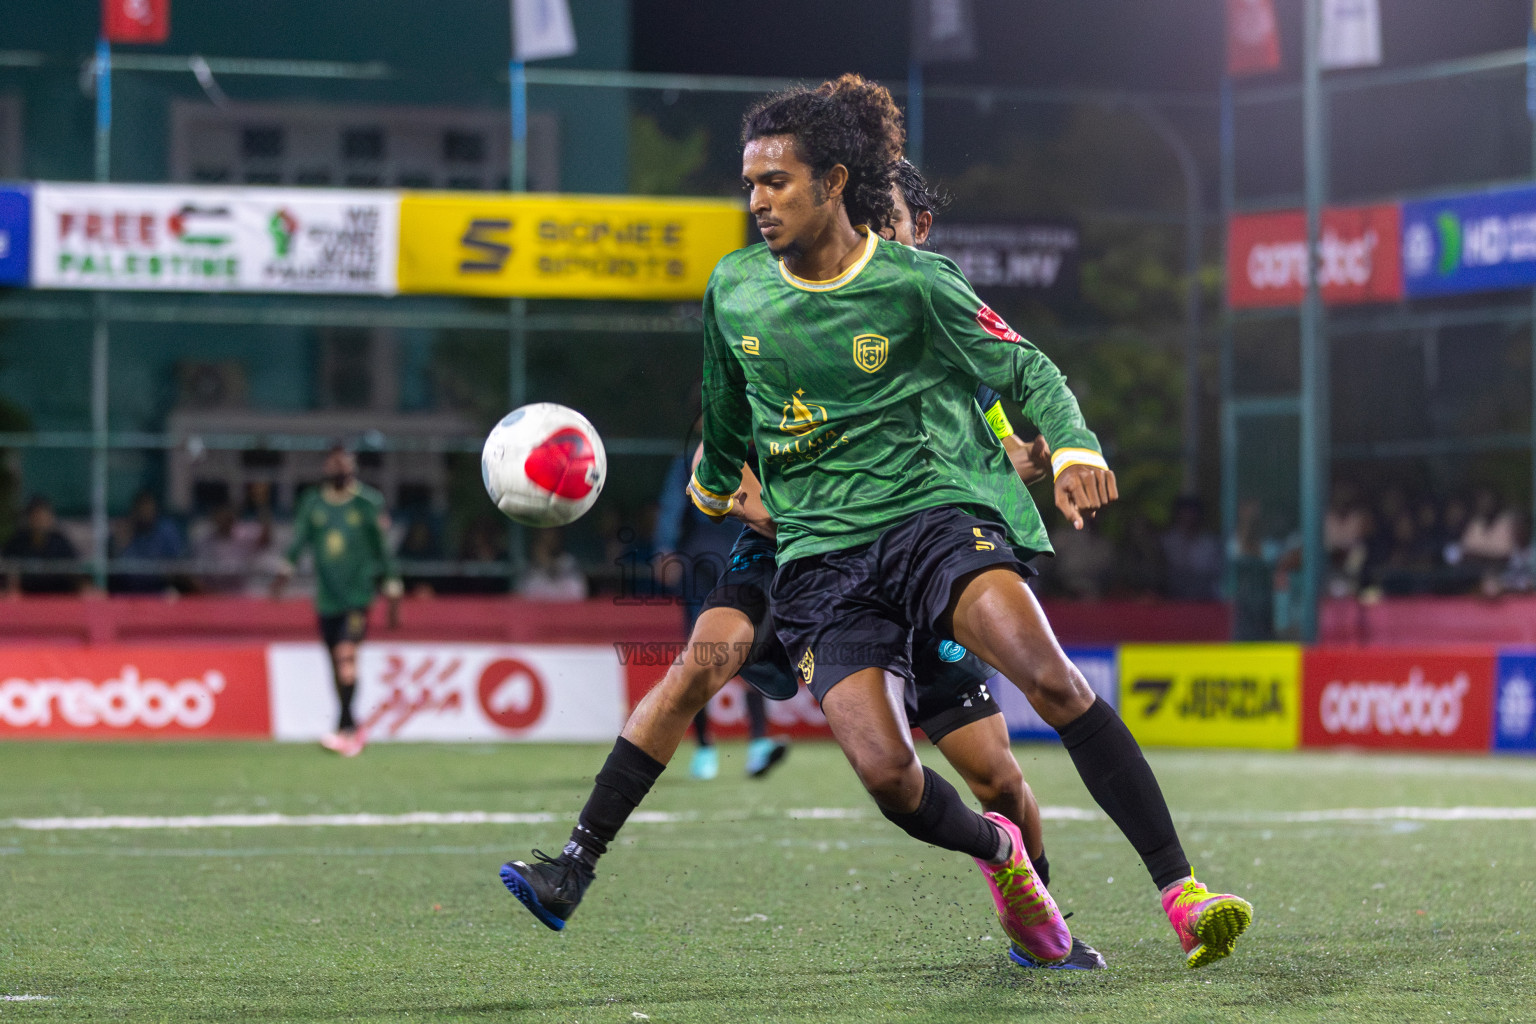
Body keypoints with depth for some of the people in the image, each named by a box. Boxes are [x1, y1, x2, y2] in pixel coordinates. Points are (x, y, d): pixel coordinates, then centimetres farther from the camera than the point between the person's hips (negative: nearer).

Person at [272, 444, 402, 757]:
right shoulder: (312, 503, 8)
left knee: (346, 652, -20)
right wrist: (286, 569, -15)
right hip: (326, 598, 4)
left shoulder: (369, 503, 1)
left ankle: (344, 728, -23)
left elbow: (384, 549, 5)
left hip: (358, 593, -4)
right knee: (338, 666, 6)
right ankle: (353, 730, 19)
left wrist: (392, 591, 6)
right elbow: (300, 539, 2)